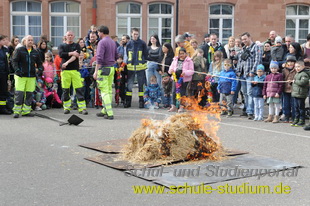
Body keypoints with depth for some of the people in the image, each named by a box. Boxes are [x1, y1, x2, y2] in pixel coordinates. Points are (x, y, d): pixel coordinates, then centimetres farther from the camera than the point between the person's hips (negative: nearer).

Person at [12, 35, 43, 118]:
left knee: (29, 93, 4)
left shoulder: (35, 52, 14)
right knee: (19, 93, -8)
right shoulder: (19, 50, 1)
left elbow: (39, 63, 20)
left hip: (32, 77, 4)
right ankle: (17, 111, -1)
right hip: (20, 76, -4)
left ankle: (26, 110, 12)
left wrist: (40, 69, 0)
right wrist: (17, 69, -19)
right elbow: (14, 61, -4)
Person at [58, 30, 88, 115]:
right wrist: (71, 53, -10)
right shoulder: (62, 46, 14)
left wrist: (67, 62, -17)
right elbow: (61, 54, -6)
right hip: (65, 70, 1)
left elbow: (76, 56, -7)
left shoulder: (76, 46, 10)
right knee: (65, 90, 4)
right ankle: (66, 108, 14)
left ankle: (82, 108, -4)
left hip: (75, 70, -1)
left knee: (79, 89, -6)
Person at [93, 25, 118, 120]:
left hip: (104, 68, -8)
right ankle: (105, 111, 23)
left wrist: (96, 71, -19)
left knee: (104, 91, -6)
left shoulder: (102, 42, -13)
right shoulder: (113, 42, 13)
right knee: (109, 90, 13)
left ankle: (110, 113, -10)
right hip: (112, 68, 8)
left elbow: (99, 58, -20)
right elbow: (116, 57, 19)